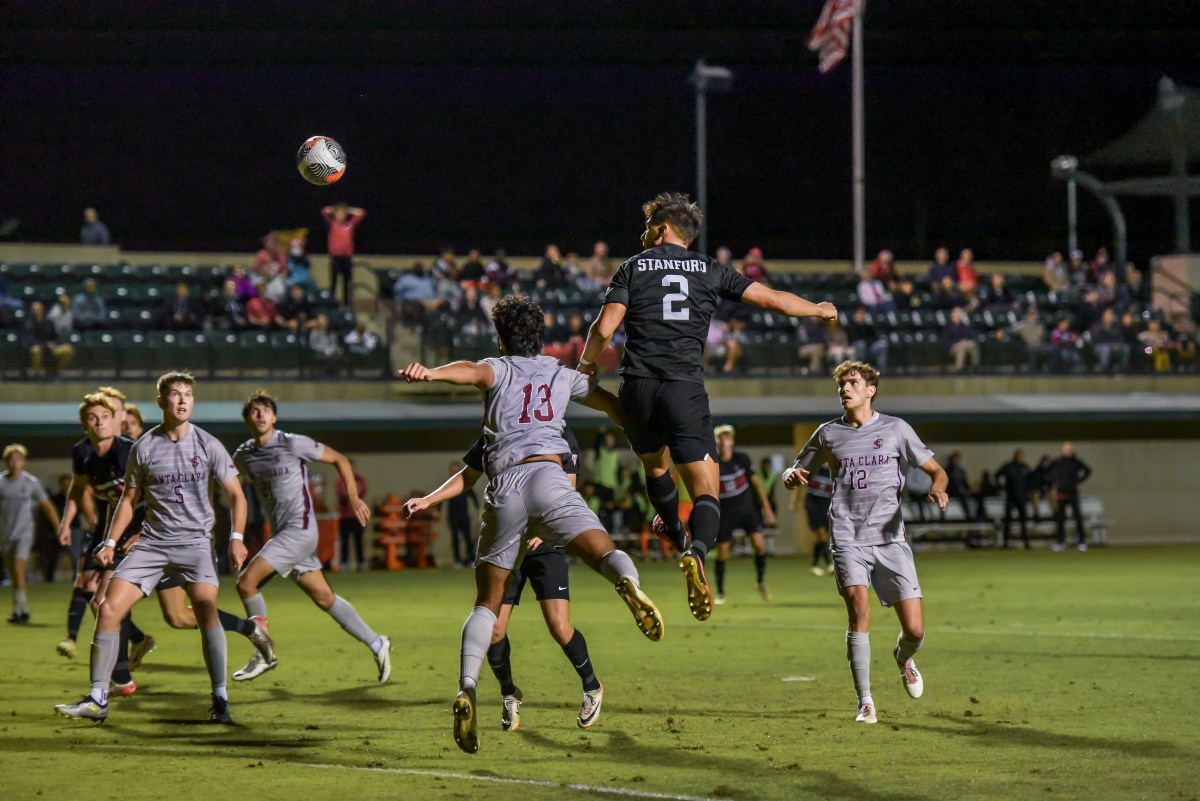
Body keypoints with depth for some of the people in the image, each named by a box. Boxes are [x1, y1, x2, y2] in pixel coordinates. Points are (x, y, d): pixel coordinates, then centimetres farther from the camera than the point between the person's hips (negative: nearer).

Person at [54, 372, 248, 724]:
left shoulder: (208, 445, -1)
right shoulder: (143, 448, 4)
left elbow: (235, 495, 4)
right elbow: (129, 500, 14)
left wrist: (236, 538, -10)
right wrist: (111, 542, 4)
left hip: (195, 540, -2)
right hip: (152, 541, 3)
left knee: (206, 609, -24)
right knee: (109, 608, -8)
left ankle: (220, 701, -16)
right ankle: (97, 699, 1)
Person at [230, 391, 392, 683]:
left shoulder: (293, 444, -10)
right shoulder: (243, 456, 7)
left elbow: (339, 460, 0)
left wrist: (353, 499, -1)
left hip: (299, 530, -7)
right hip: (281, 533, 7)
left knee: (247, 581, -16)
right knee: (324, 598, 9)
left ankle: (264, 655, -3)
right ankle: (376, 644, 21)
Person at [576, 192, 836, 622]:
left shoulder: (633, 267, 8)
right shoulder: (710, 270, 11)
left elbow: (604, 328, -3)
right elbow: (772, 299, 14)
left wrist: (587, 362, 18)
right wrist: (820, 310, 31)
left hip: (637, 388, 1)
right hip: (685, 389, -1)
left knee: (655, 464, 31)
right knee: (707, 493, -4)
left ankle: (674, 532, 52)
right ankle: (696, 551, -34)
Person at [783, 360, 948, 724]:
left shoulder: (895, 429, 7)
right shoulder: (828, 434, 11)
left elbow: (934, 469, 11)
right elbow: (795, 474, 21)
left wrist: (938, 487, -14)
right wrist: (792, 476, -5)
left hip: (890, 537, 0)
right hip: (847, 537, 0)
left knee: (915, 630, -5)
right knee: (859, 611, -22)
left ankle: (903, 657, 33)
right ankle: (865, 702, -11)